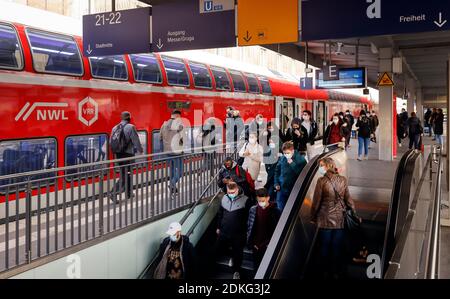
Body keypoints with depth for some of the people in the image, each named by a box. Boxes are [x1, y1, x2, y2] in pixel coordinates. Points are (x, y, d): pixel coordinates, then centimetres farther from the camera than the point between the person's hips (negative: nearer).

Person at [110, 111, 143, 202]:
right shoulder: (130, 127, -11)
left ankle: (129, 193, 29)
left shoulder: (115, 128, 7)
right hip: (128, 154, -7)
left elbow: (111, 142, 8)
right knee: (126, 175, -3)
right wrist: (140, 150, 6)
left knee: (124, 174, 19)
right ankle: (114, 193, -13)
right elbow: (136, 140, -10)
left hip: (118, 155, 7)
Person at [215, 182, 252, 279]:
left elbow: (248, 218, -11)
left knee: (237, 254, 11)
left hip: (238, 234, -5)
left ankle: (236, 271, 35)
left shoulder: (245, 200, -17)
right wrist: (218, 227, 16)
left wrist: (246, 232, -9)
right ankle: (232, 254, 43)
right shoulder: (224, 198, -1)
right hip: (224, 232, 5)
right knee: (216, 250, 17)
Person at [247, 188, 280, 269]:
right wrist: (251, 242, 0)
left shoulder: (275, 211, -11)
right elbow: (249, 227, 3)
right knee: (256, 266, 14)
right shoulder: (253, 209, -4)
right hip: (256, 245, 2)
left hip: (268, 246, -2)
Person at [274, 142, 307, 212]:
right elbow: (277, 171, 15)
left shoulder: (300, 159, -8)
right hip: (282, 189, 3)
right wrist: (276, 183, 7)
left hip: (294, 190, -3)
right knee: (280, 209, 10)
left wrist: (292, 163, -22)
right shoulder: (282, 159, 1)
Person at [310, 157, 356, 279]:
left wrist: (313, 217, 3)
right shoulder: (343, 180, -1)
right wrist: (355, 214, 14)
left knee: (325, 247, 11)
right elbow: (348, 199, 2)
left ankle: (325, 273, 21)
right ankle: (336, 272, 20)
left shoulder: (322, 181, -12)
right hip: (340, 220, 3)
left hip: (325, 220, -3)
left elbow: (316, 201, -9)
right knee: (337, 247, 11)